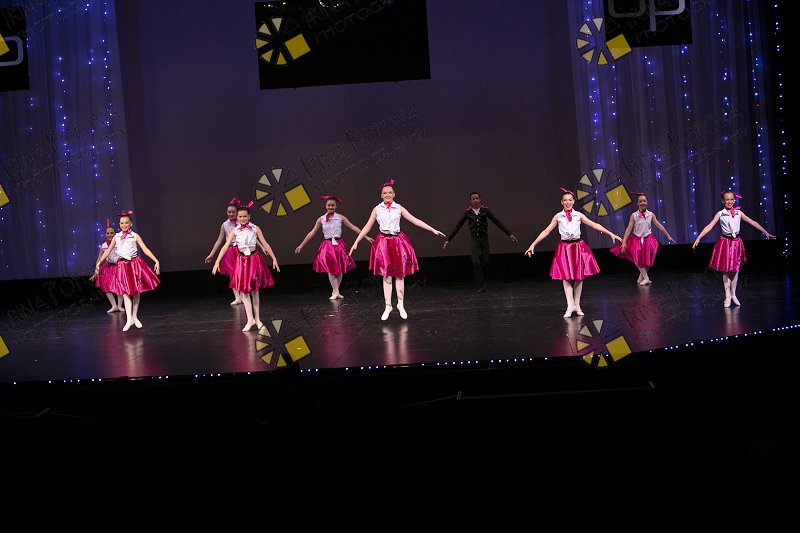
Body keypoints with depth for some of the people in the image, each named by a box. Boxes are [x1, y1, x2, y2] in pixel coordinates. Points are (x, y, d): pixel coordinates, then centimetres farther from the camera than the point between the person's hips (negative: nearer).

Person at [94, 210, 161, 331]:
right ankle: (129, 319, -7)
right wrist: (98, 263, 4)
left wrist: (156, 261, -14)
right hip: (122, 265, 1)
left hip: (135, 264, -1)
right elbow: (108, 251, 8)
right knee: (125, 293, -5)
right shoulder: (117, 237, 5)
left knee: (136, 292, 6)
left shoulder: (135, 236, -1)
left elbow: (145, 249, -6)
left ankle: (135, 317, 20)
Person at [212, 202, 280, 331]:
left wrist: (274, 258, -2)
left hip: (254, 259, -1)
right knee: (244, 291, -1)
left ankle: (257, 319, 15)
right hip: (242, 261, 1)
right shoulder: (235, 231, -1)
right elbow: (225, 246, -5)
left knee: (254, 291, 6)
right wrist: (217, 262, -12)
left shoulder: (255, 229, -2)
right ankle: (250, 319, 4)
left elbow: (265, 244, 1)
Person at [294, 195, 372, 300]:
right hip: (327, 246, -1)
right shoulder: (321, 219, 3)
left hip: (339, 245, 1)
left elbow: (353, 227, 1)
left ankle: (335, 291, 17)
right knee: (331, 270, -5)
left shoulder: (341, 218, 1)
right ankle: (336, 292, -2)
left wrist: (366, 237, -4)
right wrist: (301, 246, 5)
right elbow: (312, 233, 6)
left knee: (340, 270, 5)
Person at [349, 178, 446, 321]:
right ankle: (387, 306, 7)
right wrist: (356, 242, 3)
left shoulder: (399, 208, 3)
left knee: (400, 274, 3)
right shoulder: (377, 209, 4)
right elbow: (367, 227, 7)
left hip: (398, 241, 0)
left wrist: (433, 230, -2)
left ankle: (401, 304, 14)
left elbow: (415, 220, 2)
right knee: (386, 275, 0)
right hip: (383, 242, 0)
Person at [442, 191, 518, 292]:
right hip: (474, 239, -1)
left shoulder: (485, 210, -4)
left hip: (484, 238, 1)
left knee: (485, 262, 3)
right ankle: (481, 286, -5)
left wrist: (509, 234, -2)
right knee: (476, 263, -12)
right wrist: (448, 239, -4)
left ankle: (483, 282, 28)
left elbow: (497, 222, -1)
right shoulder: (467, 212, -5)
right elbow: (458, 226, -1)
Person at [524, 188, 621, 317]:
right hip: (564, 247, -1)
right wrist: (533, 244, -7)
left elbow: (594, 225, 1)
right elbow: (546, 231, -1)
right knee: (566, 277, -5)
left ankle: (577, 305, 15)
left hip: (578, 247, 1)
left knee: (579, 277, 4)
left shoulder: (578, 215, 3)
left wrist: (611, 234, -4)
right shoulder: (558, 216, 2)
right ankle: (570, 306, -3)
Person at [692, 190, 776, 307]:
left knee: (735, 270, 7)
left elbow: (753, 222, 8)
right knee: (726, 270, 1)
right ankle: (727, 296, 11)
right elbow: (709, 226, -10)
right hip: (725, 242, -2)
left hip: (736, 242, 2)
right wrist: (698, 238, -19)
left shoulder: (739, 213, 3)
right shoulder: (720, 214, -4)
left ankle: (733, 295, 21)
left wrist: (766, 232, 10)